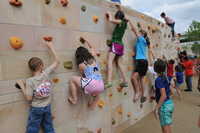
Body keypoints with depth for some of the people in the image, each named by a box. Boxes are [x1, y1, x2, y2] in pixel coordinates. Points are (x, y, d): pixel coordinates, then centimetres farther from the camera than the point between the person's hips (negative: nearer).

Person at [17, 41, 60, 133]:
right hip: (47, 107, 3)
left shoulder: (30, 81, -18)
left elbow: (29, 98, -14)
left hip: (36, 109, -3)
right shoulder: (46, 74, -12)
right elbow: (57, 61, -5)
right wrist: (51, 47, 1)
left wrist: (22, 85, -6)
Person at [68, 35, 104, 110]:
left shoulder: (81, 65, 3)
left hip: (91, 84, -6)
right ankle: (93, 105, 49)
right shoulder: (93, 57, 14)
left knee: (72, 79, 10)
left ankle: (74, 99, 14)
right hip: (101, 86, 6)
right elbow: (92, 47, 33)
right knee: (97, 92, 44)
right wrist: (84, 38, 41)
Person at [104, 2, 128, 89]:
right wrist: (119, 6, 29)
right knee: (119, 64, 11)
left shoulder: (121, 22, -5)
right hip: (120, 45, 9)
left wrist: (109, 14, 4)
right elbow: (121, 14, 35)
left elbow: (111, 20, -14)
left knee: (110, 61, -18)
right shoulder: (123, 22, 17)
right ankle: (125, 81, 15)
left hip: (116, 44, -9)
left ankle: (109, 81, -29)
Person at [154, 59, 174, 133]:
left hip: (164, 105, -9)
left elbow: (163, 95, -23)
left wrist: (156, 108, -21)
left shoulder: (159, 79, -18)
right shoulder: (166, 77, 7)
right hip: (170, 103, 9)